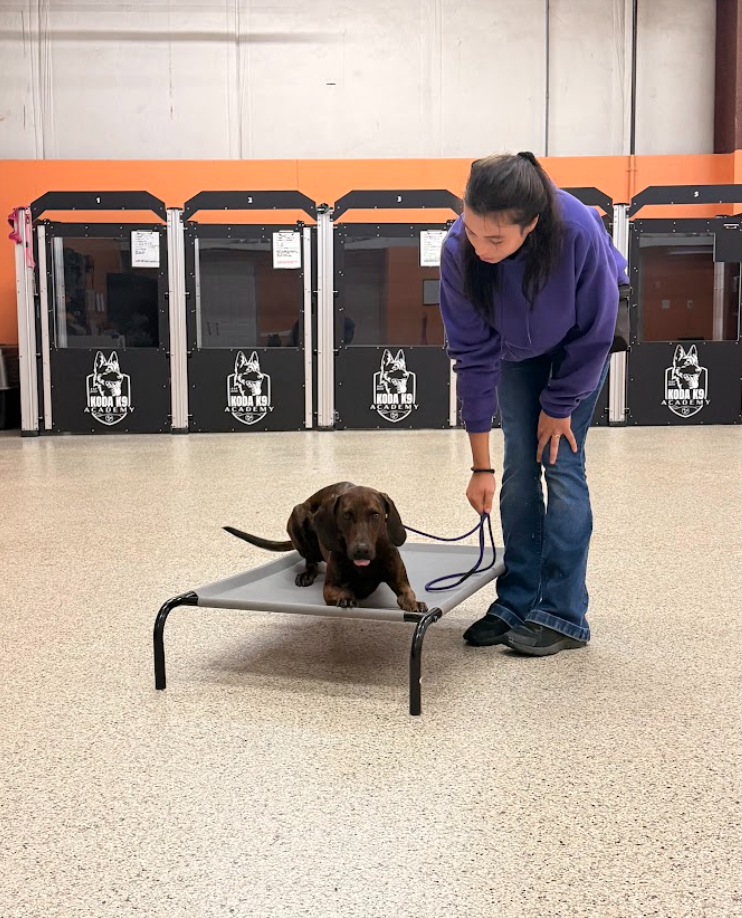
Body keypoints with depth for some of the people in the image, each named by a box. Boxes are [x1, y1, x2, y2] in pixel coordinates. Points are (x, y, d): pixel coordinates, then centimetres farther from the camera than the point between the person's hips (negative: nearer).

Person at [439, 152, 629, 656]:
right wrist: (481, 466, -21)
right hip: (516, 346, 3)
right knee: (519, 469, 1)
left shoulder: (579, 231, -40)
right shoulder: (459, 250, -32)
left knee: (562, 464, -9)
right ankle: (517, 605, 11)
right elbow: (474, 356, -24)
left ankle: (563, 614, -1)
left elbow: (593, 333, -23)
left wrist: (559, 405, -13)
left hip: (577, 344, -2)